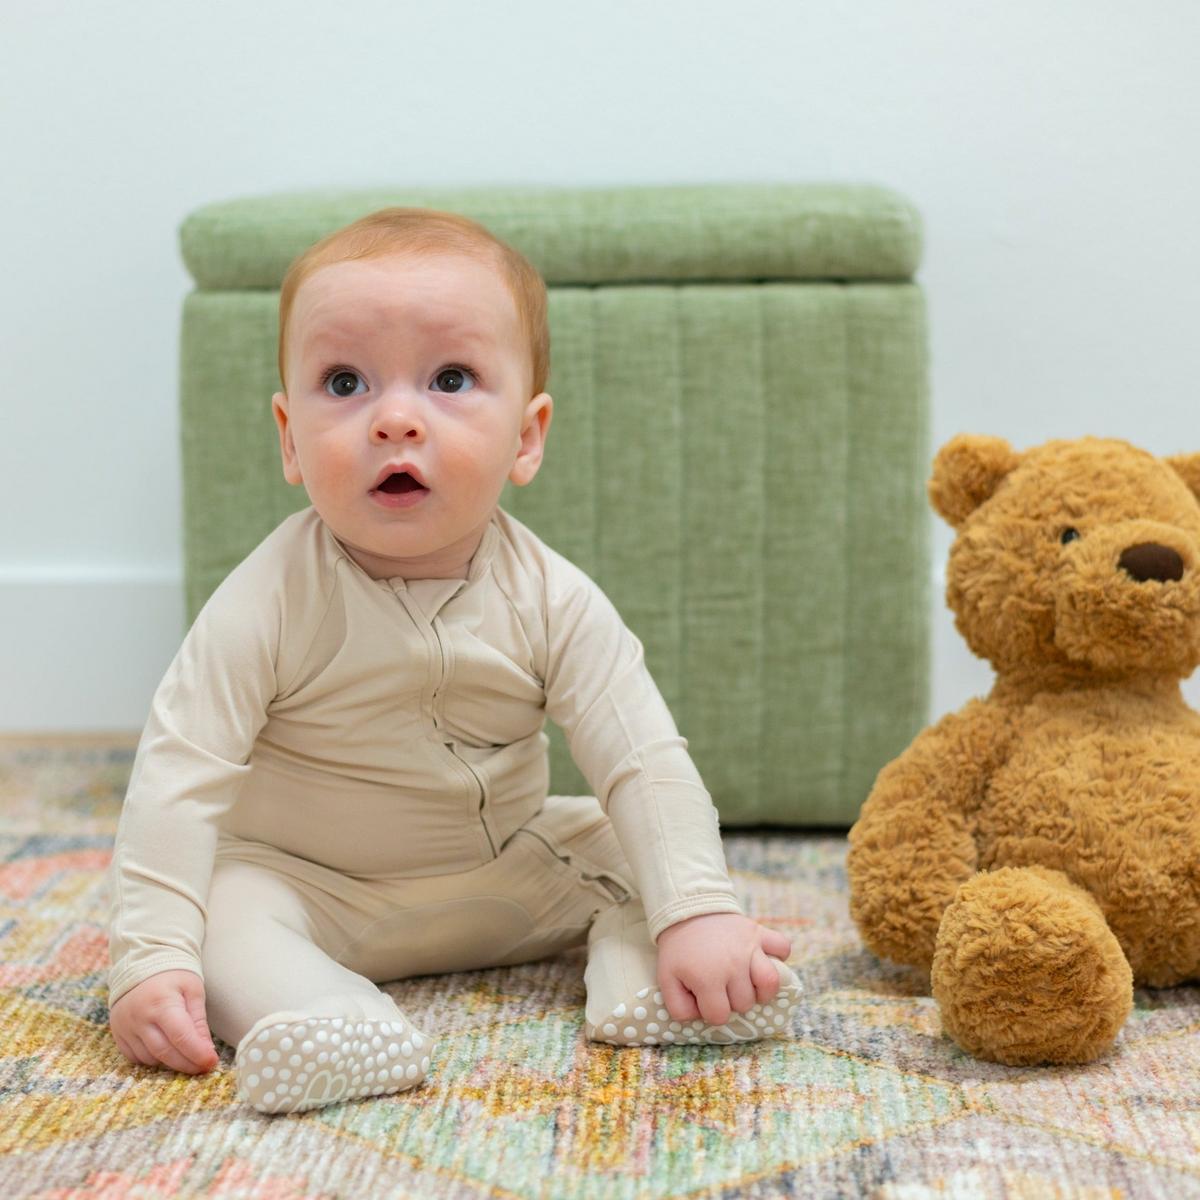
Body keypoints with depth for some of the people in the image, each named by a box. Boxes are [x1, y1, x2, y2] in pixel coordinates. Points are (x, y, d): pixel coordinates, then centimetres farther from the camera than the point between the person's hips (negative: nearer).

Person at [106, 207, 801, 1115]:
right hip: (304, 886, -3)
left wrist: (698, 915, -30)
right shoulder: (273, 600, -22)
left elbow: (645, 765, -17)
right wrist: (151, 960, -33)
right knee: (225, 908, -30)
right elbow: (180, 775, -23)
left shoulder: (551, 599, -16)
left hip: (509, 879, 3)